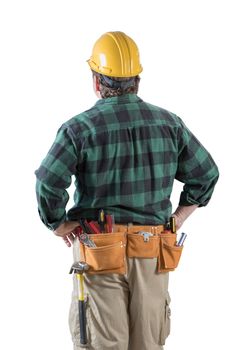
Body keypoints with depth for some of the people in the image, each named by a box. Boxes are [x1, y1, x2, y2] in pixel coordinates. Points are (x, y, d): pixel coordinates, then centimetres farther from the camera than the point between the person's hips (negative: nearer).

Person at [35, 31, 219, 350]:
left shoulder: (79, 128, -9)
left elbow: (48, 183, -20)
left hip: (101, 252, -3)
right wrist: (177, 217, 13)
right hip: (152, 252, 3)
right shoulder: (168, 123, 3)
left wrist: (58, 225, -5)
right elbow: (206, 173, 8)